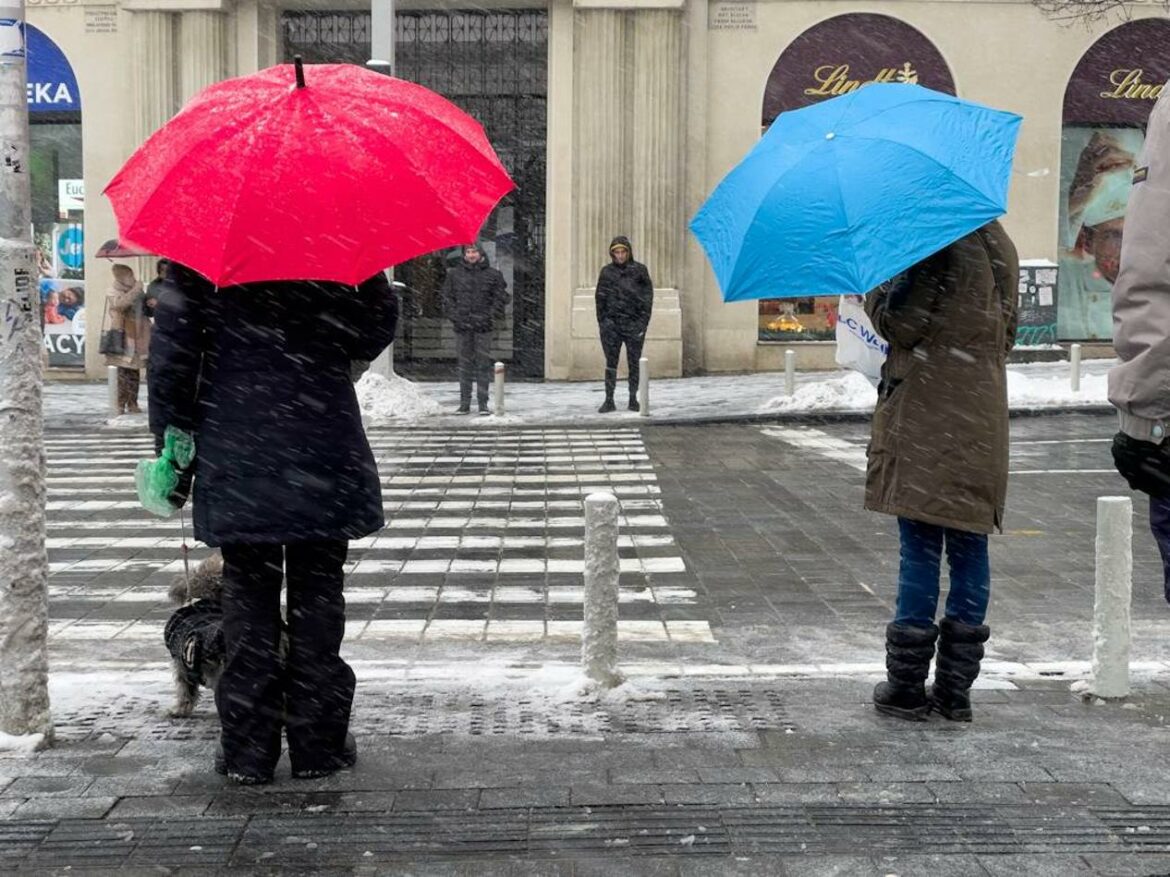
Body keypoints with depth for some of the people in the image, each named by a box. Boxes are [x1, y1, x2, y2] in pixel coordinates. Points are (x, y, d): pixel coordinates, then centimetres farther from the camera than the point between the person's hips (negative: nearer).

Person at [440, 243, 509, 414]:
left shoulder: (492, 275, 5)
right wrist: (453, 314, -2)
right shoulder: (454, 274, 8)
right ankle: (464, 403, 9)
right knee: (464, 365, 4)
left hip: (483, 325, -1)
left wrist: (492, 314, -4)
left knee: (483, 364, -2)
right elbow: (445, 296, 10)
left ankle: (483, 403, 1)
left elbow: (501, 296, 8)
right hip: (462, 325, 1)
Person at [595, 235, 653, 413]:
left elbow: (647, 297, 2)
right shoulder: (607, 272, 6)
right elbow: (600, 298, 10)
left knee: (634, 363, 5)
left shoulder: (639, 270, 1)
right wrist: (602, 322, 3)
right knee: (611, 363, -2)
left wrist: (643, 323, -5)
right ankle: (609, 400, -1)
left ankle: (633, 399, 14)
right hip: (611, 323, 1)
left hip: (633, 324, -1)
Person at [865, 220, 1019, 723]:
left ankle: (907, 686, 5)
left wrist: (874, 289, 2)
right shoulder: (1000, 246, 12)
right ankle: (956, 690, 13)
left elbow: (903, 325, -14)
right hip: (984, 414, 7)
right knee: (969, 547, 8)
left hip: (926, 415, -7)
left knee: (920, 549, -2)